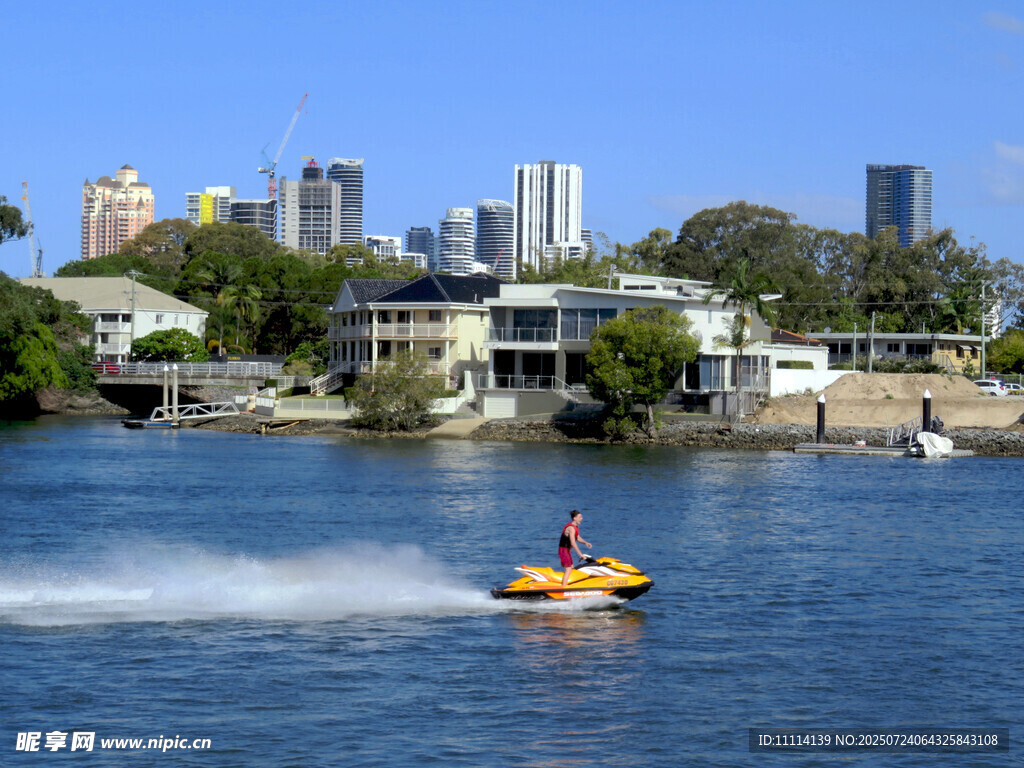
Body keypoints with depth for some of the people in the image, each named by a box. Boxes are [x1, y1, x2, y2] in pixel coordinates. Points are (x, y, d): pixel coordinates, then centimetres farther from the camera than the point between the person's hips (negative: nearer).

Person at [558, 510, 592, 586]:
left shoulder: (575, 526, 9)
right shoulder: (571, 528, -23)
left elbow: (578, 538, 21)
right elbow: (573, 543, -30)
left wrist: (585, 542, 2)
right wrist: (580, 554, -30)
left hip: (567, 550, 10)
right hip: (564, 550, -10)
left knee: (571, 568, 15)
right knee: (568, 570, -13)